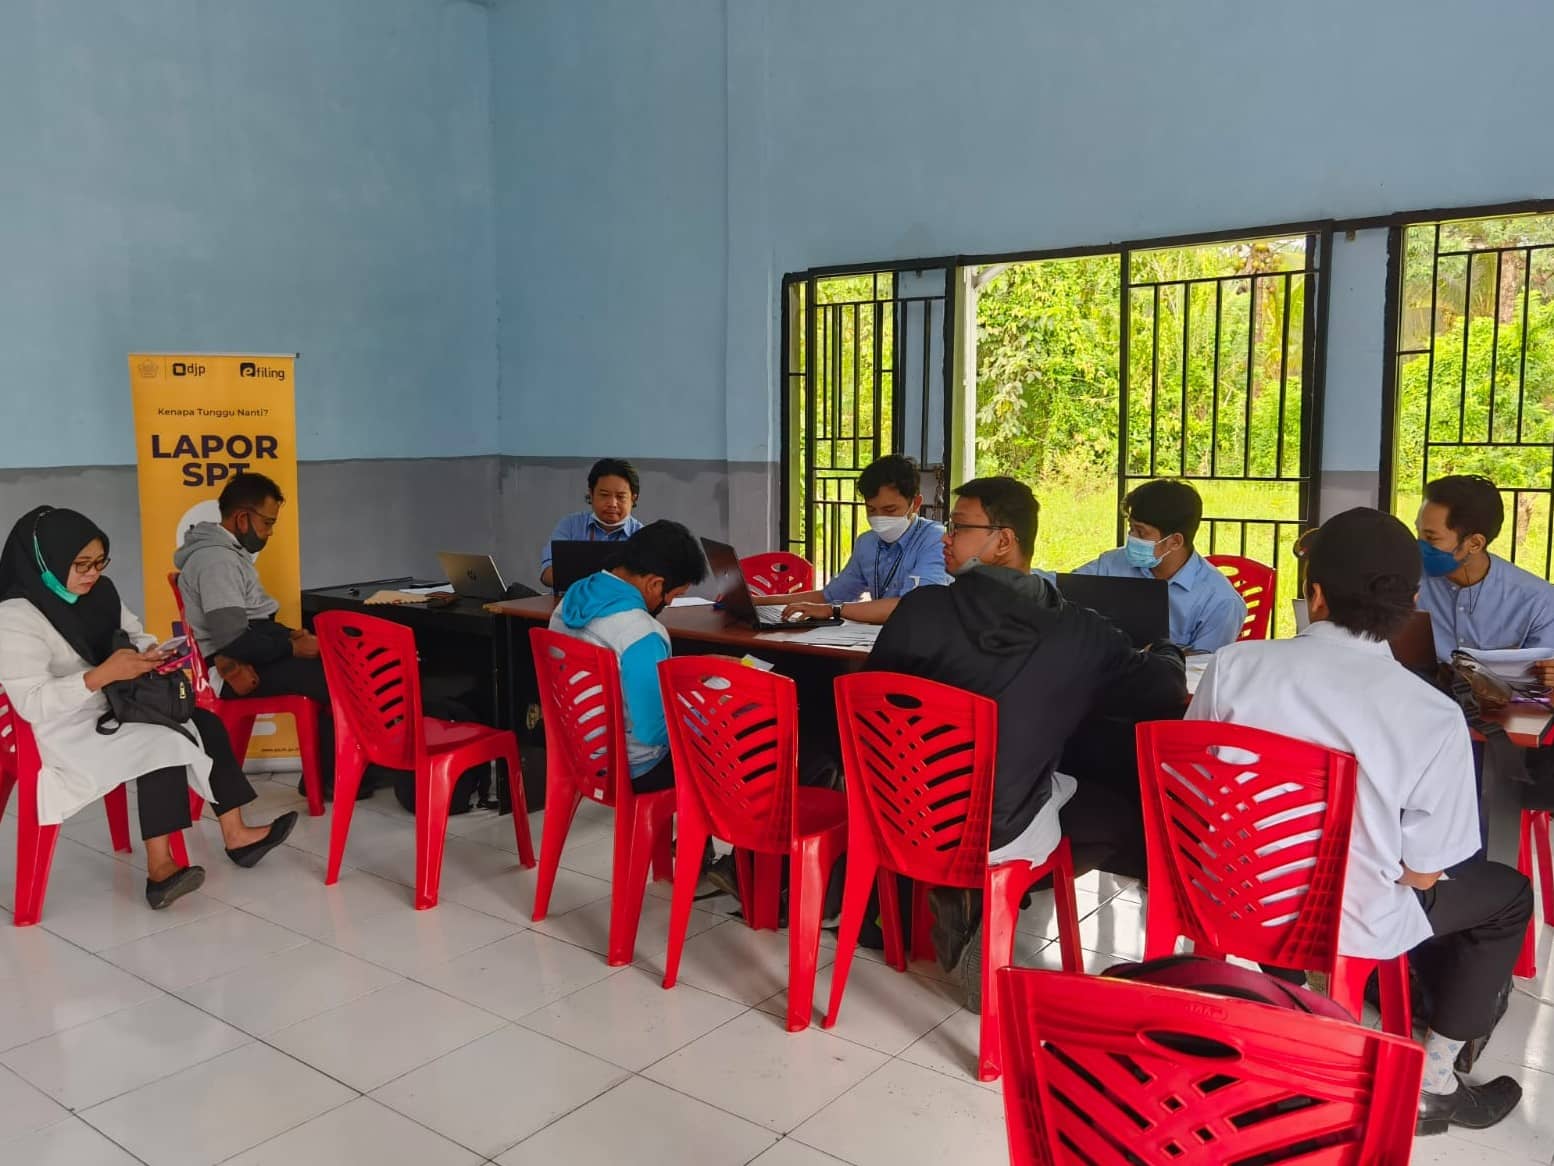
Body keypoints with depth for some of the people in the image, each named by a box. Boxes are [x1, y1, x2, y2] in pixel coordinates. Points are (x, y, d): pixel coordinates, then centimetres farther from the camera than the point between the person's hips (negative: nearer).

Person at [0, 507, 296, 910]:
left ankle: (236, 834, -6)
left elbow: (135, 634, 16)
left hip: (112, 710, 8)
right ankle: (160, 869, -27)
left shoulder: (99, 593, 5)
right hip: (63, 732, -8)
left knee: (206, 723, -9)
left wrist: (151, 652, -9)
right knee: (162, 742, -28)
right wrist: (103, 675, -34)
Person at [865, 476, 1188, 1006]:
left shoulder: (923, 609, -12)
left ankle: (960, 909, 20)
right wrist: (1165, 654, 22)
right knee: (1134, 815, 18)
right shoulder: (1080, 632, -11)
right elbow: (1166, 690, -2)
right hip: (1005, 832, -3)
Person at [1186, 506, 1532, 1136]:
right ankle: (1432, 1084, 26)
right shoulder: (1434, 717, -20)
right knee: (1508, 894, 23)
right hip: (1350, 922, -3)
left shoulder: (1235, 664, -16)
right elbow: (1423, 874, -10)